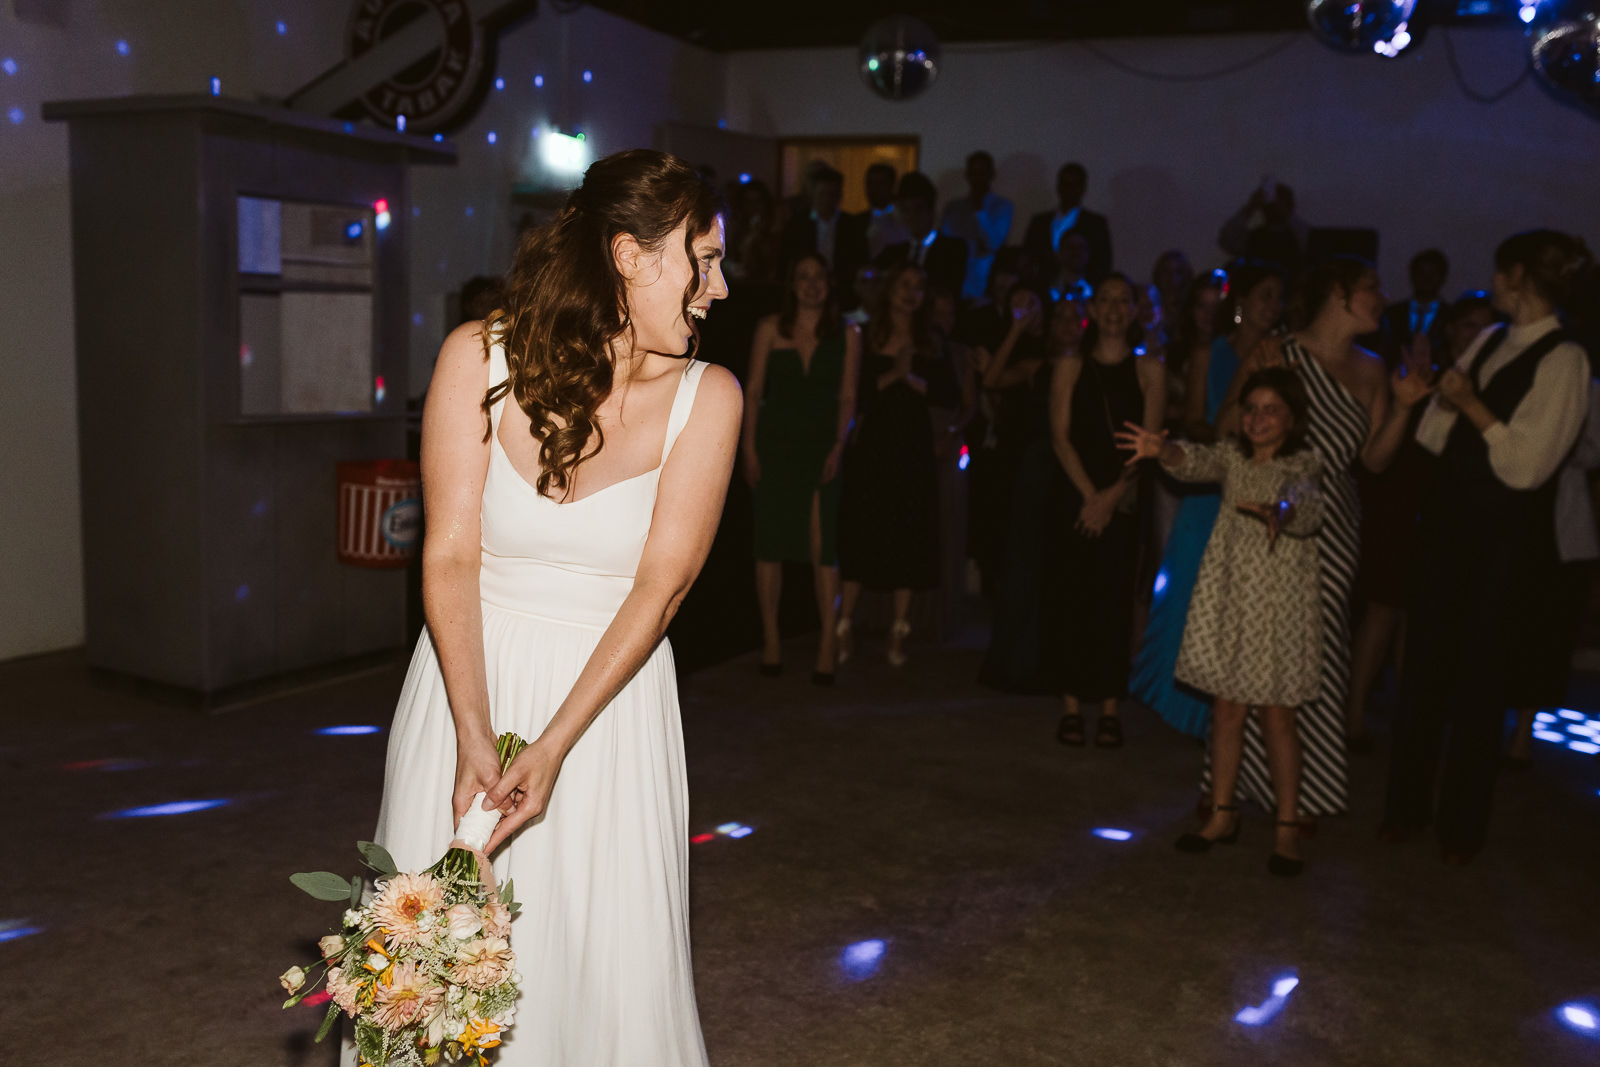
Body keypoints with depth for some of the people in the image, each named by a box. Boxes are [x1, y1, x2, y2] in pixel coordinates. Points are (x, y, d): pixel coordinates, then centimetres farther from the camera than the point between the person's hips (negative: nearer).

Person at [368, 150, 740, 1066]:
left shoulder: (706, 397, -7)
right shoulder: (480, 358, -7)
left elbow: (662, 581, -10)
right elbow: (450, 556, -9)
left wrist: (553, 748, -17)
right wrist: (474, 741, -17)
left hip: (610, 696, 0)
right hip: (469, 682, 0)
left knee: (609, 966, 3)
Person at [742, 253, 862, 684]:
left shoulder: (847, 334, 6)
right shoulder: (770, 329, 6)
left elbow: (847, 397, 5)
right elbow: (754, 392, 4)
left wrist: (838, 446, -6)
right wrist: (749, 447, -2)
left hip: (820, 449, -1)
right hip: (774, 445, 1)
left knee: (822, 545, -8)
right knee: (770, 540, 3)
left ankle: (828, 643, -3)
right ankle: (771, 638, 13)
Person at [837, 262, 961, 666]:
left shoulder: (931, 344, 9)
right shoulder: (866, 337, 2)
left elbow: (952, 396, 1)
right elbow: (854, 390, -8)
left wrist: (913, 379, -10)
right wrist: (893, 375, -15)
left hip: (914, 450, 2)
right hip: (871, 446, -2)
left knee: (909, 538, 3)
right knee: (860, 533, -4)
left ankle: (898, 632, 11)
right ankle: (845, 625, 6)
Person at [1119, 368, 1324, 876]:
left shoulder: (1303, 464, -7)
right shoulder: (1234, 456, 6)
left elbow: (1307, 503, -28)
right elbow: (1199, 461, -14)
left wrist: (1280, 511, -52)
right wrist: (1164, 451, -37)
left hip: (1280, 601, -4)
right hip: (1228, 597, 4)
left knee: (1276, 715, -1)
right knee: (1228, 709, 10)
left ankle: (1287, 828, 10)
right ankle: (1223, 814, 22)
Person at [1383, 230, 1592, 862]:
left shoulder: (1562, 360, -12)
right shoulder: (1489, 341, 9)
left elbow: (1527, 464, -18)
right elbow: (1436, 439, 9)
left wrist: (1473, 406, -15)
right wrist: (1443, 398, -9)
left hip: (1505, 539, -6)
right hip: (1449, 525, 6)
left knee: (1480, 682, 5)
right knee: (1424, 668, 10)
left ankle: (1461, 827, 21)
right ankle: (1408, 806, 25)